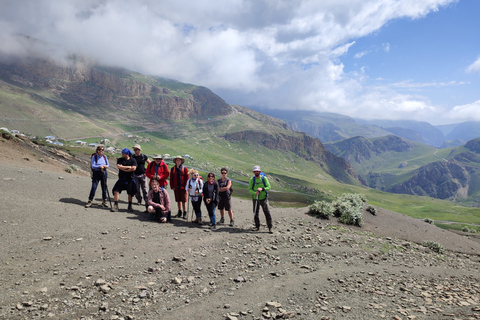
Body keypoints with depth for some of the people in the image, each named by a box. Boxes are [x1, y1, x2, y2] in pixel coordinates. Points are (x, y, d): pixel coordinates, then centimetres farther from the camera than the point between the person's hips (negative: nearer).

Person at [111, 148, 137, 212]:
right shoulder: (120, 159, 3)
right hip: (121, 179, 1)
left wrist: (123, 168, -10)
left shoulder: (133, 160, -2)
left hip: (130, 179, -1)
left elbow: (133, 168, -14)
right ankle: (116, 205, 2)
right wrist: (128, 167, -12)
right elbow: (119, 166, -12)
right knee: (116, 191, -7)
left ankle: (130, 206, 20)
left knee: (130, 193, 6)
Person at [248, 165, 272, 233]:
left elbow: (269, 187, -6)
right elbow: (249, 189, -3)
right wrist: (255, 193, -23)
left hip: (263, 198, -2)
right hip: (255, 199, 2)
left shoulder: (264, 178, -4)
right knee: (255, 213, 7)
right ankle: (257, 227, 23)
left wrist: (262, 189, -24)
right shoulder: (252, 179, -1)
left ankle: (270, 228, 1)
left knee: (267, 213, -6)